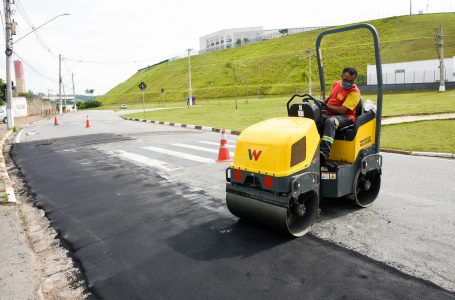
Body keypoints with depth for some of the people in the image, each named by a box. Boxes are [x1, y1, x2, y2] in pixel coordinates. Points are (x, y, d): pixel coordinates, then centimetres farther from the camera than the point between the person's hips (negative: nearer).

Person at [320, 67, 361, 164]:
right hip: (328, 114, 7)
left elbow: (342, 110, -17)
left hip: (345, 117, -6)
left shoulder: (354, 92, -8)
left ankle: (324, 153, -54)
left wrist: (326, 106, -19)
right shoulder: (336, 84, 14)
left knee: (330, 121, -41)